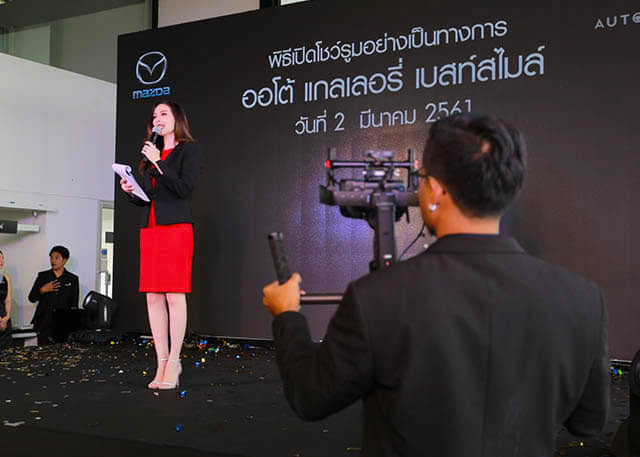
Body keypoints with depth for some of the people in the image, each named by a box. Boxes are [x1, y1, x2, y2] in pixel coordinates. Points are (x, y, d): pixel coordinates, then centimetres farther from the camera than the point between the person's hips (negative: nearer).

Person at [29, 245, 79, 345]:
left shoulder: (72, 279, 8)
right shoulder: (42, 276, 10)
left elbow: (74, 304, 10)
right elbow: (31, 298, 10)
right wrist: (42, 290, -8)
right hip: (44, 324, 1)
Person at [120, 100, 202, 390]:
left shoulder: (189, 149, 3)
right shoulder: (151, 153, 22)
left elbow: (184, 188, -10)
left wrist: (157, 163, -11)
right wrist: (130, 191, 2)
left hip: (176, 227, -7)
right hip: (149, 230, 7)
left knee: (174, 295, -8)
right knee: (153, 297, 2)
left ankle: (173, 363, -3)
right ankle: (162, 363, 6)